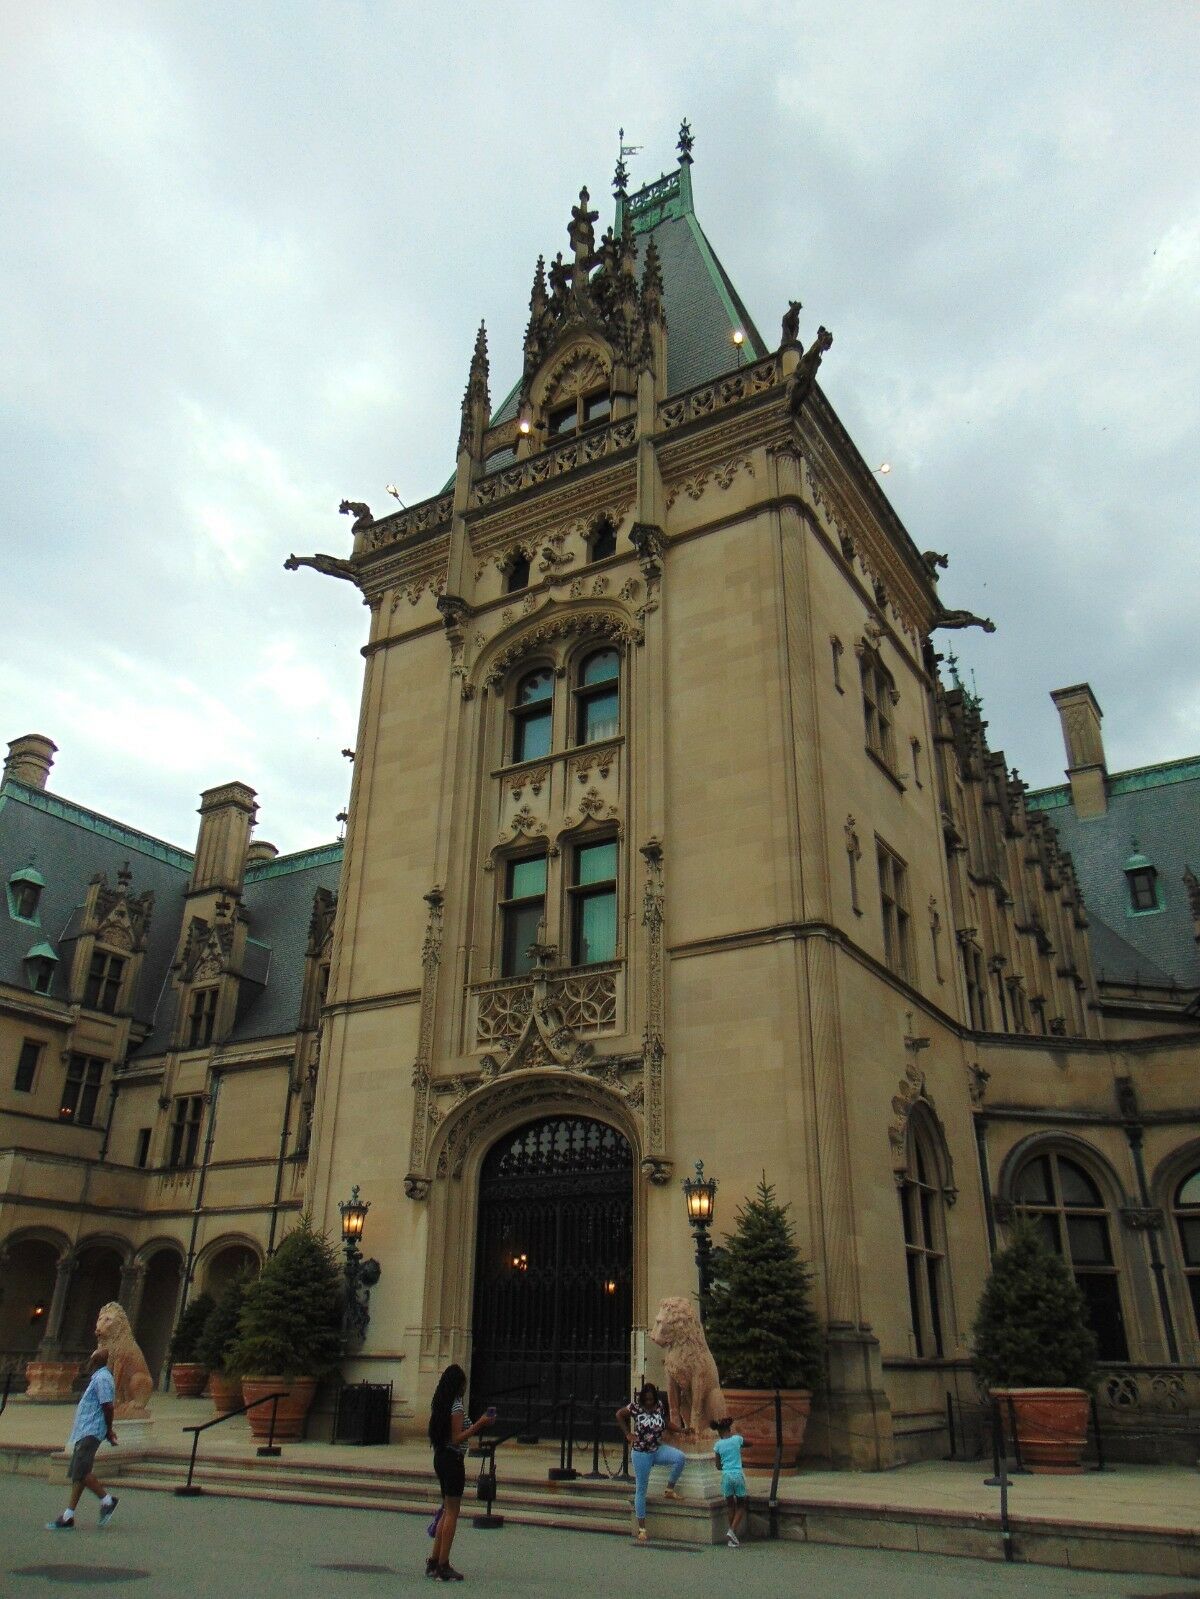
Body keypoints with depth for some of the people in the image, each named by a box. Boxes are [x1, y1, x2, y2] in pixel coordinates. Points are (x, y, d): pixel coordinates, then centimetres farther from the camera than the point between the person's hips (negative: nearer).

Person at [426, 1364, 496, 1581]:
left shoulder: (439, 1404, 11)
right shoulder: (457, 1406, -17)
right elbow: (457, 1439, -20)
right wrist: (479, 1424, -21)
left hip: (440, 1458, 9)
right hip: (453, 1461, -9)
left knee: (448, 1510, 17)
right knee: (452, 1512, -1)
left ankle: (434, 1562, 21)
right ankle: (443, 1566, 3)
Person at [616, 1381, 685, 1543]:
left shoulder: (660, 1406, -4)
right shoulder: (636, 1407, -11)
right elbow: (619, 1414, 4)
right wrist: (628, 1434, 1)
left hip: (658, 1449, 3)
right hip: (641, 1453, -2)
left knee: (680, 1457, -23)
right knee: (641, 1490, 2)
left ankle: (669, 1489, -3)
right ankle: (641, 1528, 16)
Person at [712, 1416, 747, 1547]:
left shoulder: (718, 1444, 0)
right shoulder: (737, 1439, -2)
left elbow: (718, 1466, 7)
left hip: (726, 1476, 1)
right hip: (738, 1475, -1)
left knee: (730, 1505, 14)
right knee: (741, 1505, 12)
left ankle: (733, 1538, 13)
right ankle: (732, 1531, -6)